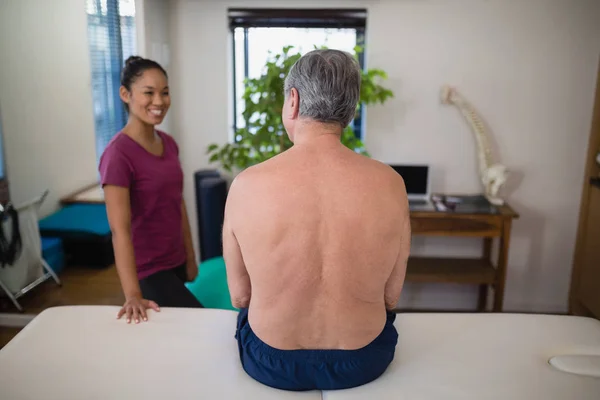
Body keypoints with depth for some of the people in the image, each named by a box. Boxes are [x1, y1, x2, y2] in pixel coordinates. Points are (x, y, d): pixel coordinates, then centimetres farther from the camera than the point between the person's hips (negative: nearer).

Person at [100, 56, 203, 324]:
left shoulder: (169, 144, 3)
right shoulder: (118, 154, -19)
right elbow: (120, 229, -26)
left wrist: (190, 257, 12)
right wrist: (133, 295, -33)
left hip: (175, 262, 7)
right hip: (147, 269, -7)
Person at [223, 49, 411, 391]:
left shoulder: (247, 185, -20)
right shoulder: (390, 184, -17)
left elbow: (239, 297, -7)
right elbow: (391, 298, -5)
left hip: (271, 364, 0)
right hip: (365, 363, 1)